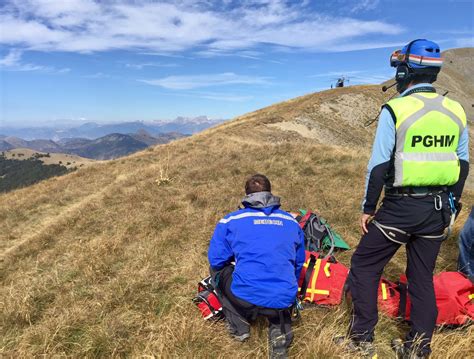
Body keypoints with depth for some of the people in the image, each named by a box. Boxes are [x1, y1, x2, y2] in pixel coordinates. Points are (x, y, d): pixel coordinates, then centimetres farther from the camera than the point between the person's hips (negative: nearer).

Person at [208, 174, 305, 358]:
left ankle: (239, 326, 19)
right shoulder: (291, 221, 13)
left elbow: (216, 260, 5)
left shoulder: (231, 220, 4)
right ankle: (280, 330, 9)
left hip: (245, 298, -2)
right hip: (284, 300, 3)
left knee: (217, 269, 26)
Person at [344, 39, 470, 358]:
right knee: (423, 277, 16)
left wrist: (368, 208, -4)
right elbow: (463, 165, 11)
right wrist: (451, 205, 21)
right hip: (438, 209, 6)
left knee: (365, 266, 10)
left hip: (401, 207, -6)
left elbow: (379, 165, -13)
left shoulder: (395, 109, -12)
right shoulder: (456, 111, 6)